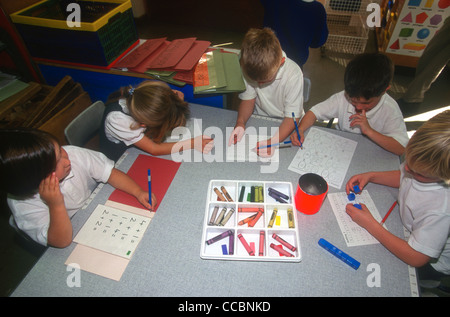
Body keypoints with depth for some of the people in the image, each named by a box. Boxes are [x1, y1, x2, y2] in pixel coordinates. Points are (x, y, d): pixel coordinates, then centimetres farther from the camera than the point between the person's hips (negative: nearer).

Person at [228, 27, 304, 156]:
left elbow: (292, 117, -24)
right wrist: (240, 122, -25)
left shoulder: (293, 74, -27)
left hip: (283, 125, -1)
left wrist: (273, 142, -41)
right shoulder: (250, 68, -17)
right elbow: (248, 98, -5)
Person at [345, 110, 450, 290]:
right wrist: (370, 176, -14)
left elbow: (416, 258, -30)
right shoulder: (426, 163, -22)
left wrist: (370, 224, -30)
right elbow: (403, 177, 3)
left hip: (428, 264, -6)